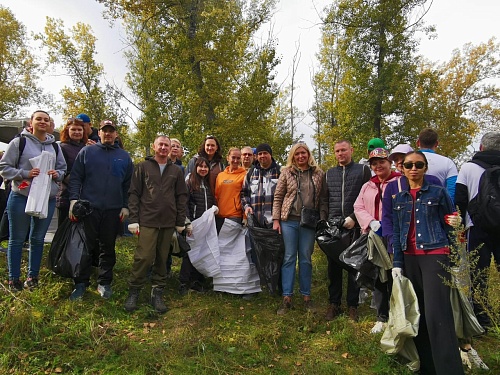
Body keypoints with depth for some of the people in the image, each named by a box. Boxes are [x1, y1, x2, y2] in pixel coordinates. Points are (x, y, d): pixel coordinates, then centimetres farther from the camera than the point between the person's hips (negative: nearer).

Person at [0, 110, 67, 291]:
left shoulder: (54, 146, 11)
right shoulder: (19, 142, -2)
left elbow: (63, 169, 17)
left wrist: (57, 174, -5)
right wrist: (25, 174, -18)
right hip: (21, 197, -4)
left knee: (38, 239, 12)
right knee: (17, 239, 5)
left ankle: (33, 276, 25)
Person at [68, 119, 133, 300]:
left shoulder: (124, 156, 10)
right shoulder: (86, 152, 6)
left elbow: (128, 184, 9)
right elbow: (75, 177, 2)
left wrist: (125, 206, 2)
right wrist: (74, 199, -10)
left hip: (114, 210, 1)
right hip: (88, 207, -1)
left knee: (108, 247, 9)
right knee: (86, 246, 4)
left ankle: (104, 282, 20)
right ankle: (81, 283, 16)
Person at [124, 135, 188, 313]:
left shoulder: (176, 171, 12)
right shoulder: (143, 166, 6)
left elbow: (182, 197, 12)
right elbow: (134, 193, 2)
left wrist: (181, 222, 7)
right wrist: (133, 219, -5)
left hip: (168, 222, 3)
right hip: (147, 220, -3)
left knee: (162, 259, 7)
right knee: (144, 257, -8)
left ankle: (157, 292, 19)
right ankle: (134, 291, 10)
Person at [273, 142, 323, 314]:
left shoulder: (318, 173, 6)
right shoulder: (286, 172, 2)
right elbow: (278, 197, 2)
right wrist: (276, 220, -3)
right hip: (289, 221, -1)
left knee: (306, 259, 9)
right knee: (289, 258, 3)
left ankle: (306, 296, 20)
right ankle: (286, 298, 10)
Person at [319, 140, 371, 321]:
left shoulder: (363, 170, 4)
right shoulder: (329, 174, 15)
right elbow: (323, 200, 14)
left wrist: (354, 218, -13)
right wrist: (324, 221, 1)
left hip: (355, 226, -3)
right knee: (333, 266, 7)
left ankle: (352, 305, 18)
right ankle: (334, 303, 18)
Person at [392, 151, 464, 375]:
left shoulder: (438, 193, 0)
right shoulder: (399, 198, 11)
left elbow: (451, 227, 2)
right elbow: (397, 232, 11)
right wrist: (397, 263, 6)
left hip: (435, 256, -4)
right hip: (410, 258, 5)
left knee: (437, 315, -12)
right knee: (417, 313, 10)